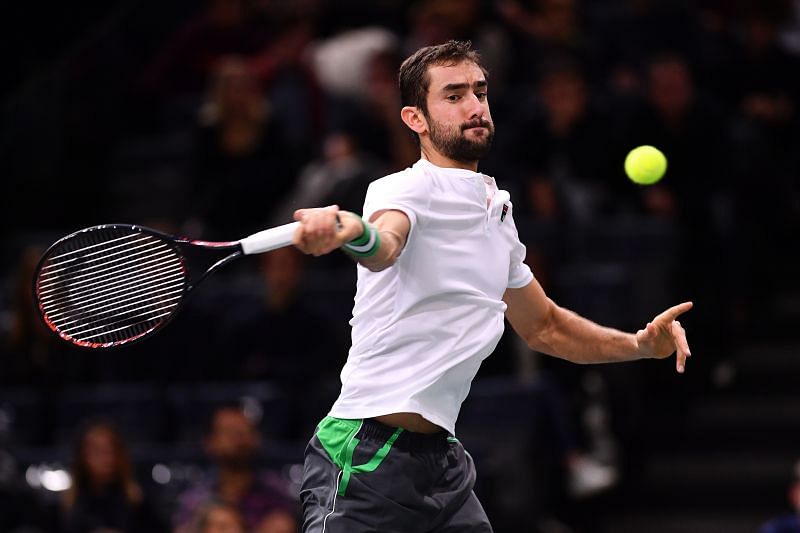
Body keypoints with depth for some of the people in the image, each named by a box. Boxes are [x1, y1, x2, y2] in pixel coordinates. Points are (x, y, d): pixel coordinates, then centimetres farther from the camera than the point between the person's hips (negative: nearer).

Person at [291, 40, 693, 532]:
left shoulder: (498, 211, 16)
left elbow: (544, 326, 29)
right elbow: (384, 245, -35)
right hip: (368, 456, -8)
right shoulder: (408, 189, -10)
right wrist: (352, 233, -59)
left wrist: (642, 344, 14)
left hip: (442, 461, 8)